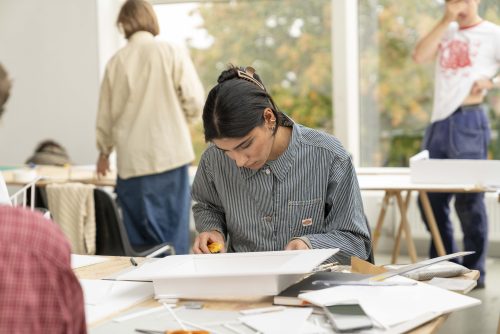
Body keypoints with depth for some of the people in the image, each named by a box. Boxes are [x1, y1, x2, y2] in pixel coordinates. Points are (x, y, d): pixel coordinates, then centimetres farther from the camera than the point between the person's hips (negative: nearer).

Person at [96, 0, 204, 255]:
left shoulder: (117, 61, 1)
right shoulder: (173, 54, -4)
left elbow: (106, 113, 10)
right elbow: (195, 103, -4)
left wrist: (104, 150, 26)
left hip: (132, 160, 1)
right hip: (171, 154, -1)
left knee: (141, 234, 8)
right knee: (174, 231, 5)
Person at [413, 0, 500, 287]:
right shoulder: (446, 32, 18)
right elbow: (420, 57, 1)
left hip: (468, 121, -6)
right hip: (439, 121, 6)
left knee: (468, 199, -4)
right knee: (431, 198, 7)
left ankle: (474, 272, 4)